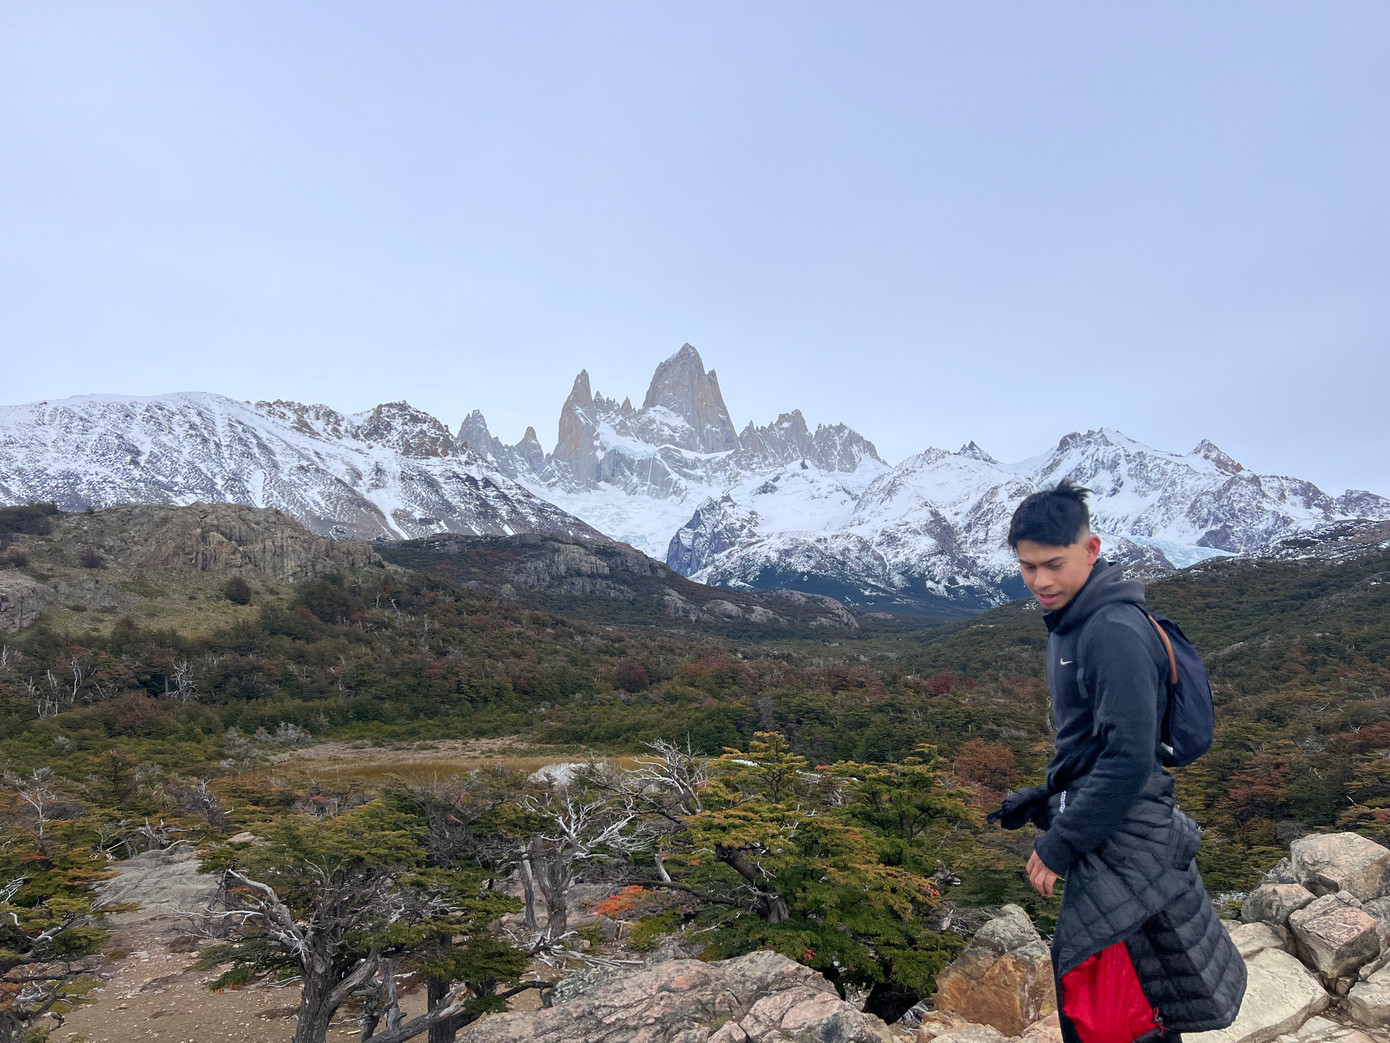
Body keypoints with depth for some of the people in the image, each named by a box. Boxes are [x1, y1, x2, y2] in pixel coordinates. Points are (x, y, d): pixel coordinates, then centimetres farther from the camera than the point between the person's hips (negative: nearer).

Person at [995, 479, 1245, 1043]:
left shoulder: (1116, 632, -23)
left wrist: (1057, 846, -20)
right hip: (1098, 833, 9)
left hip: (1124, 841, -9)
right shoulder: (1068, 623, 8)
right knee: (1076, 972, 20)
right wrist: (1042, 800, 15)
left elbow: (1128, 759, -26)